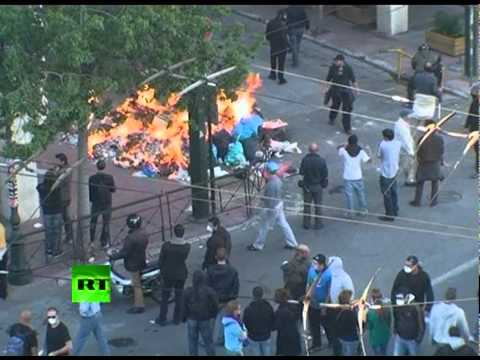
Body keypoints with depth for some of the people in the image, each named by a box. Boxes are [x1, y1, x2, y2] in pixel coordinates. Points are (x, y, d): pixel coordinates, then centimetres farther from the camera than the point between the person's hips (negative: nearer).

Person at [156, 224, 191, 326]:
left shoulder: (166, 245, -23)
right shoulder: (187, 246, -20)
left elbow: (161, 261, -12)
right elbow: (184, 258, -4)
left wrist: (162, 270, 7)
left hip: (168, 274, -1)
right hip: (181, 274, 1)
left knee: (165, 296, 17)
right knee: (179, 296, 20)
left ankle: (162, 319, 26)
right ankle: (177, 318, 31)